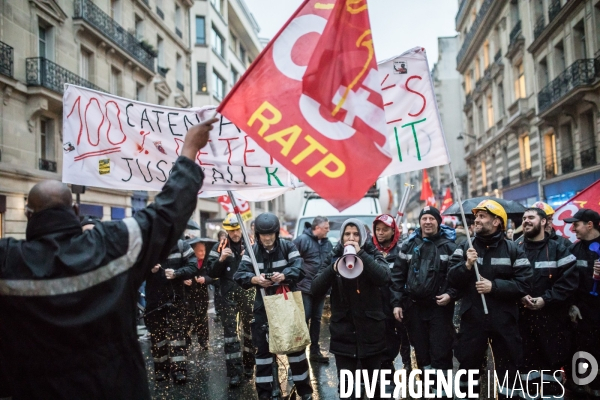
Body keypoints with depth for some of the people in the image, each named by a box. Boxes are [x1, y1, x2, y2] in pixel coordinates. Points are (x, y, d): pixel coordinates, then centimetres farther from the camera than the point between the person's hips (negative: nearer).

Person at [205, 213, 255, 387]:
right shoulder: (219, 247, -1)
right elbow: (211, 273, -5)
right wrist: (221, 259, -21)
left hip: (247, 294, 1)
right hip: (229, 296, -1)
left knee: (249, 329, 13)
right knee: (230, 332, -2)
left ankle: (248, 365, 30)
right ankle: (235, 373, 3)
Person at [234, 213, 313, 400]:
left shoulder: (288, 246, -6)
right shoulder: (252, 251, -1)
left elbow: (299, 269, -18)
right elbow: (240, 275, -11)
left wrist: (284, 275, -38)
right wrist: (254, 279, -32)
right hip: (263, 304, 1)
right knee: (263, 347, 7)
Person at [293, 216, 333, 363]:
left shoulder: (327, 243, 8)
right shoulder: (303, 240, -11)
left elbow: (331, 263, 11)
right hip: (305, 287, -6)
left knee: (316, 319, 14)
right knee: (304, 319, 1)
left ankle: (315, 351, 24)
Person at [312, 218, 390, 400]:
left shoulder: (373, 255, 1)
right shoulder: (334, 257, 3)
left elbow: (384, 278, -19)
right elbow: (316, 290, -8)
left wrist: (360, 254, -24)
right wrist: (333, 268, -24)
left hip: (371, 330, 0)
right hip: (343, 331, 1)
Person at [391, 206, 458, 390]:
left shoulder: (449, 245, -3)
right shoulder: (409, 245, 4)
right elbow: (397, 275, 5)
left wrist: (451, 294, -15)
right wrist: (397, 302, 0)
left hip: (440, 307, -3)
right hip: (414, 306, 3)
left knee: (440, 352, -1)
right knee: (421, 351, 12)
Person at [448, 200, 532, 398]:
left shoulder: (512, 249, -2)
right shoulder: (465, 248, 4)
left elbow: (524, 284, -9)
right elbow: (452, 280, -2)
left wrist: (494, 286, -18)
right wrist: (467, 265, -19)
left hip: (504, 319, -1)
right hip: (472, 318, 1)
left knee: (508, 368, 12)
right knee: (468, 365, 11)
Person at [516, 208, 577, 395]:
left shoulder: (558, 249, 2)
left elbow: (569, 280, -7)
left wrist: (546, 299, -15)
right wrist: (520, 296, -13)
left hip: (552, 316, -1)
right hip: (522, 315, 2)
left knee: (552, 359, 5)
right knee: (527, 359, 8)